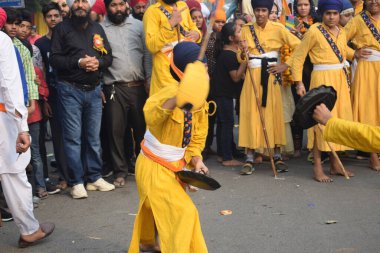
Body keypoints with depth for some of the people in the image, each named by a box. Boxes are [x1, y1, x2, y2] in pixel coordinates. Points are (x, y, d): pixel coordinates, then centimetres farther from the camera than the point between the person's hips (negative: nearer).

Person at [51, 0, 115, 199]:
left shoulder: (97, 28, 13)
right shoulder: (62, 28, 0)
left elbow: (108, 56, 12)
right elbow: (54, 59, -7)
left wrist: (98, 62, -10)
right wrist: (78, 62, -18)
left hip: (93, 90, 4)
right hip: (70, 90, -4)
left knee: (94, 137, 9)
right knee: (73, 138, -2)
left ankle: (95, 177, 20)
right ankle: (76, 182, 5)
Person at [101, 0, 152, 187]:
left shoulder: (138, 25, 8)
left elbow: (147, 55, 6)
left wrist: (149, 80, -1)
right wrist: (99, 87, -6)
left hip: (138, 86, 2)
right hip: (114, 88, -2)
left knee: (142, 128, 9)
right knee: (116, 130, 2)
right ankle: (120, 171, 13)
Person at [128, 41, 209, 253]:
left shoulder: (200, 103, -3)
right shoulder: (170, 93, -28)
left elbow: (196, 138, 9)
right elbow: (151, 117, -52)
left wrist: (196, 160, -8)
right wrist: (178, 98, -67)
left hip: (174, 167, 8)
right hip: (153, 167, -8)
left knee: (160, 209, 28)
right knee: (184, 212, -11)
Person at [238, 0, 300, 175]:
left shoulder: (278, 29, 0)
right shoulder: (246, 29, 6)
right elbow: (241, 58, 6)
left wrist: (285, 65, -6)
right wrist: (243, 52, -15)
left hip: (270, 76, -1)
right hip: (252, 76, 1)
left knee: (274, 114, 2)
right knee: (251, 114, -2)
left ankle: (278, 157, 11)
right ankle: (249, 160, 1)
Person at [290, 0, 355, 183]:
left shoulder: (341, 32, 11)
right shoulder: (314, 31, -8)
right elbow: (298, 57, -8)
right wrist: (298, 82, -11)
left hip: (340, 79, 7)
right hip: (322, 79, -7)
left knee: (339, 119, 9)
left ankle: (335, 164, 20)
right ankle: (318, 167, -2)